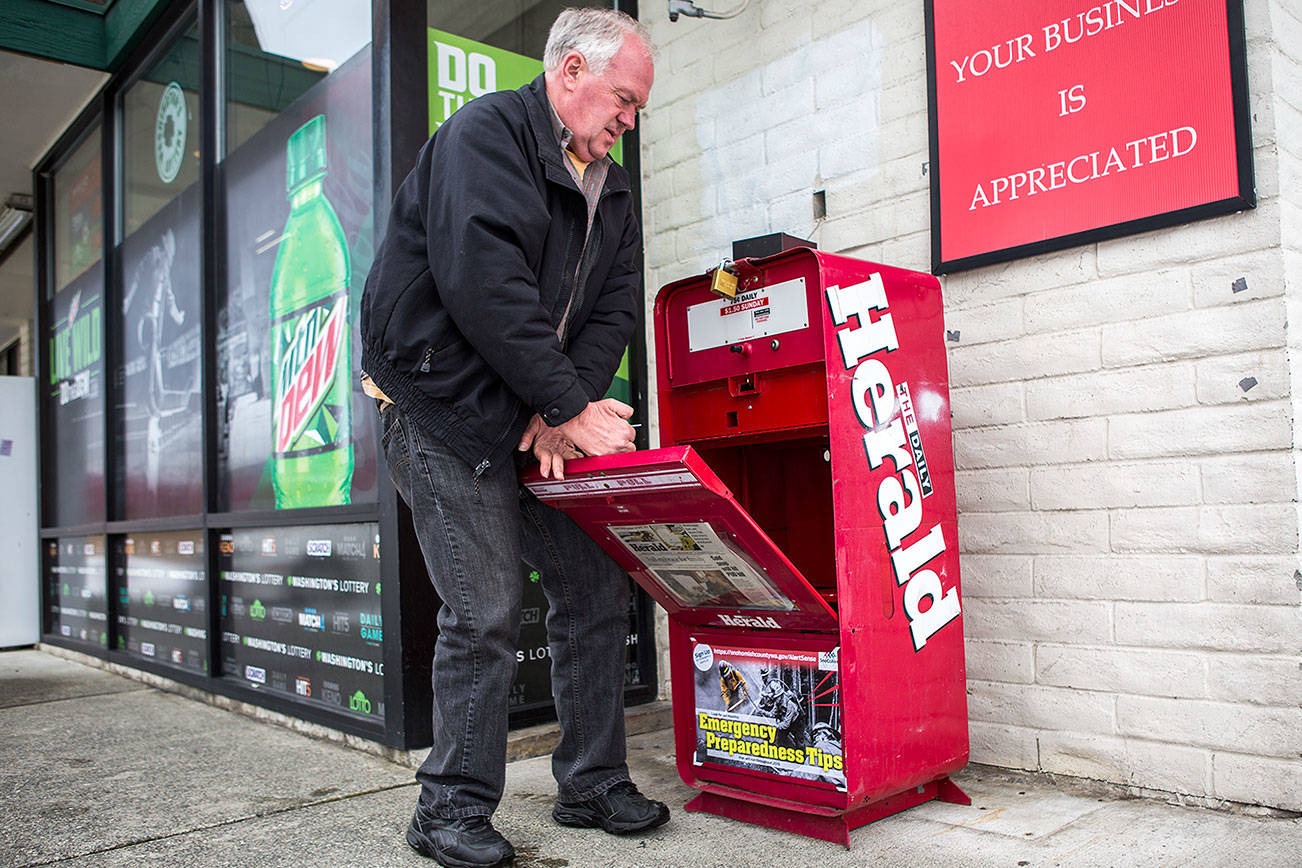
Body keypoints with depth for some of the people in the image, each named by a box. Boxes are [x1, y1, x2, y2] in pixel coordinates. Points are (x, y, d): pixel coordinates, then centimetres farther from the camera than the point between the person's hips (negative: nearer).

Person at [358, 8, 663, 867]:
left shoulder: (611, 189, 16)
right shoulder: (486, 134, -10)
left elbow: (616, 305, 5)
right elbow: (484, 286, -23)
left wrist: (569, 404, -12)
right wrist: (569, 407, -21)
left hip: (547, 421, 8)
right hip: (446, 413, -8)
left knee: (597, 587, 5)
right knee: (486, 612, -8)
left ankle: (592, 785, 20)